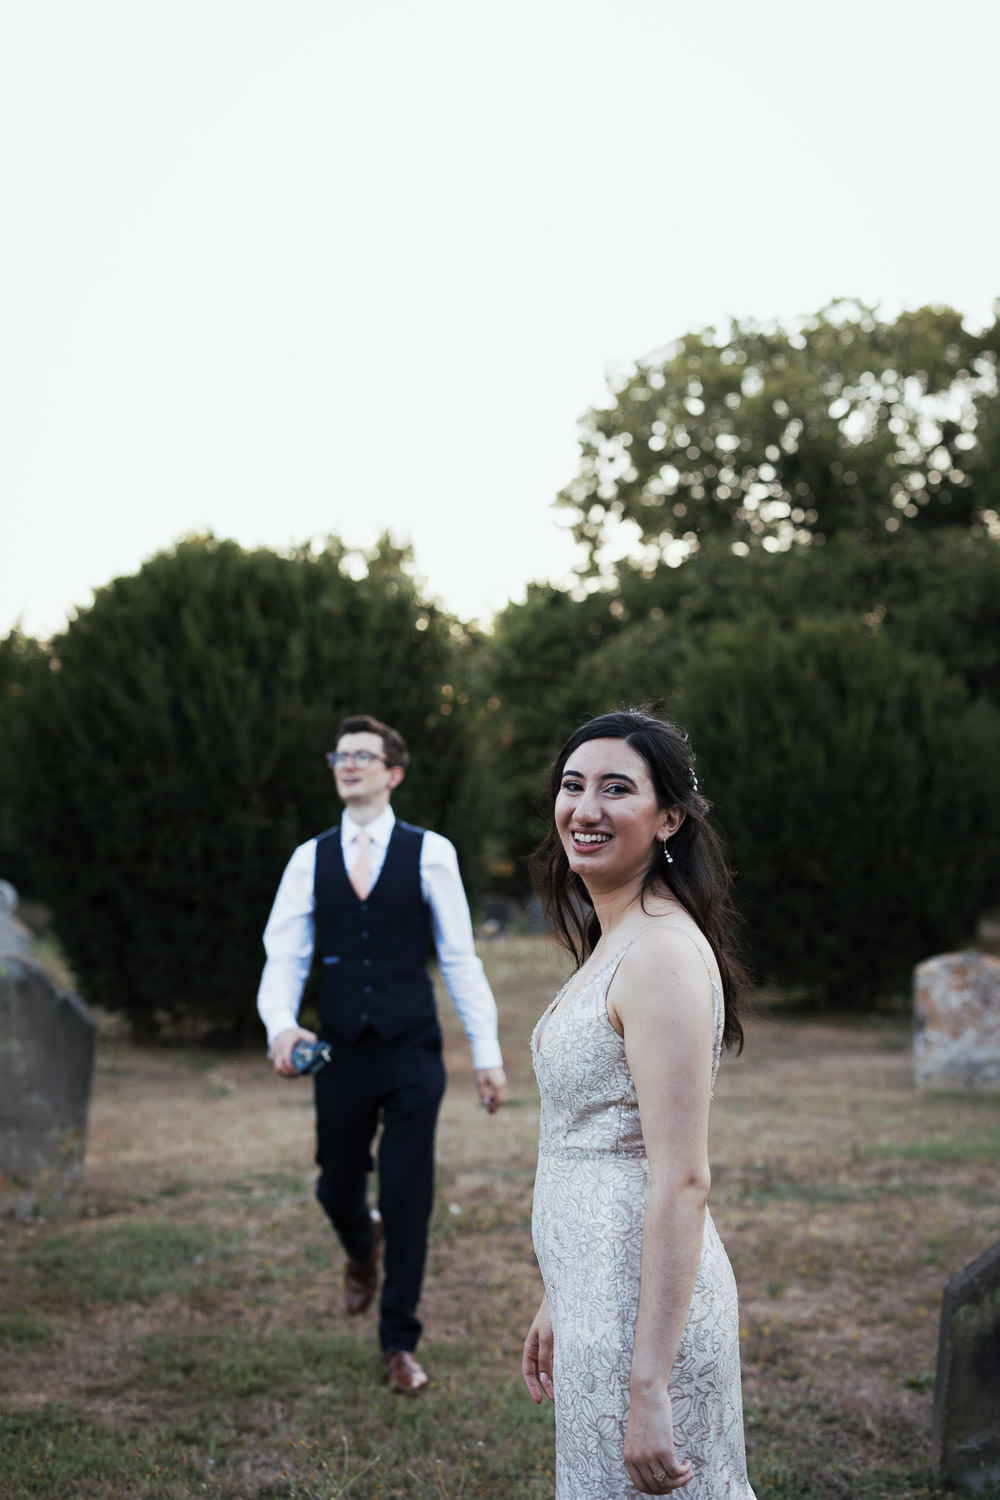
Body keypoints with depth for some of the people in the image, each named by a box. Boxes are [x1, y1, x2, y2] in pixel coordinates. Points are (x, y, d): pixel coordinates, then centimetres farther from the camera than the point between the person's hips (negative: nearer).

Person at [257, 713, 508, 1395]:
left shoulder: (429, 853, -1)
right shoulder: (310, 860, 5)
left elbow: (460, 957, 1)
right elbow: (284, 956, 2)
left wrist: (488, 1053, -1)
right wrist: (282, 1024, -18)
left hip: (412, 1051, -2)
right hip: (341, 1053, 2)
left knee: (409, 1197, -3)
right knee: (336, 1189, 13)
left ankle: (401, 1345, 13)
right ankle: (363, 1246, 51)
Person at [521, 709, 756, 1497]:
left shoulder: (663, 955, -18)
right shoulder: (610, 944, 12)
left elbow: (681, 1183, -23)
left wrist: (648, 1386, -24)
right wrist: (558, 1304, 22)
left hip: (646, 1307, -9)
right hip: (597, 1295, 9)